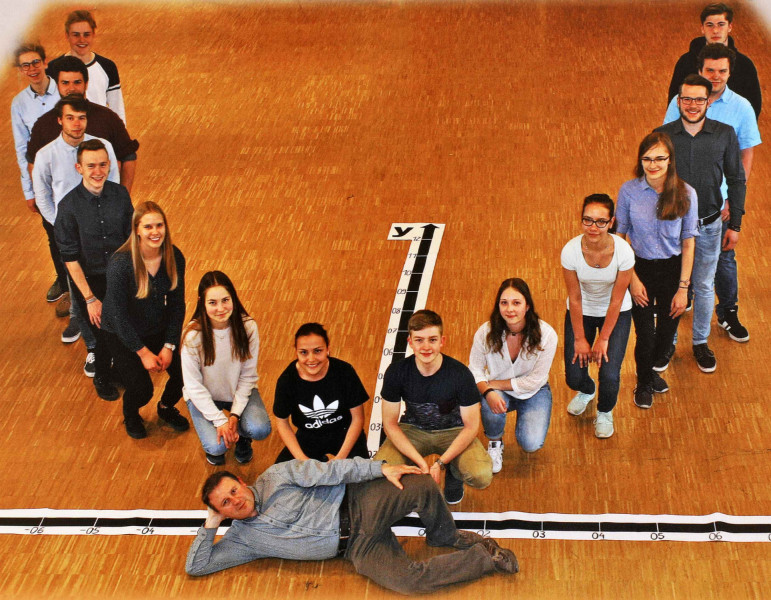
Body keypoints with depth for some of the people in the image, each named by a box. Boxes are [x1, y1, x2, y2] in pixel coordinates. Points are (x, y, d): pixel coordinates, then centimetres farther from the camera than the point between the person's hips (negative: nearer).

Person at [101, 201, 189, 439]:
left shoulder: (174, 257, -13)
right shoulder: (120, 264, -28)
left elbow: (177, 304, -4)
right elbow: (119, 314, -21)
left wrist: (169, 346, -10)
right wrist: (143, 352, -17)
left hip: (160, 330, 4)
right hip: (124, 335, -4)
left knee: (184, 375, -9)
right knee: (142, 390, -16)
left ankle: (167, 408, 26)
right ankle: (130, 415, 22)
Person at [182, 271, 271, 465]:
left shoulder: (248, 327, -19)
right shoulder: (193, 335, -25)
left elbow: (248, 375, -10)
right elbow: (193, 385, -17)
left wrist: (235, 415, -17)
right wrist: (219, 420, -20)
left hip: (240, 392, 2)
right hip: (204, 396, -2)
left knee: (260, 429, -24)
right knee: (217, 447, -22)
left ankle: (242, 437, 13)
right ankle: (211, 437, 16)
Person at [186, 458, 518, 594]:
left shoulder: (275, 478, 1)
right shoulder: (242, 538, 7)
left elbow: (327, 471, -5)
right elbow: (196, 566, 6)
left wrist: (380, 468, -13)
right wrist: (211, 524, -4)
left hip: (358, 504, -1)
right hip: (356, 547, 1)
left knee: (423, 486, -28)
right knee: (409, 580, -26)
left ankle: (445, 537, 5)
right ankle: (484, 558, -4)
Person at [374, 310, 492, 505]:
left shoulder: (460, 374, -21)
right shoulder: (396, 372, -18)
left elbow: (471, 426, -14)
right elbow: (390, 424, -11)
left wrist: (441, 463, -23)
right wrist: (421, 463, -22)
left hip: (453, 432, -1)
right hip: (412, 430, 1)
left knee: (482, 477, -28)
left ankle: (453, 472, 9)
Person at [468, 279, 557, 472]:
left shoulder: (546, 335, -24)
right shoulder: (486, 333, -21)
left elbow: (535, 380, -18)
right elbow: (475, 369, -10)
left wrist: (495, 384, -21)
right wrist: (487, 391, -32)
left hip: (533, 392, 0)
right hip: (499, 391, 0)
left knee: (531, 444, -21)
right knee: (491, 404, -36)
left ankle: (524, 419, 18)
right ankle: (495, 442, -1)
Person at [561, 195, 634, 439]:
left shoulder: (623, 251, -28)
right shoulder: (570, 251, -26)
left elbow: (616, 300, -17)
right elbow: (575, 298, -14)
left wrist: (603, 339, -11)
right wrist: (580, 339, -7)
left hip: (616, 313, -1)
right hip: (581, 312, 1)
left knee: (610, 376, -12)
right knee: (574, 377, -2)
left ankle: (605, 412, 25)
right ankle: (586, 391, 39)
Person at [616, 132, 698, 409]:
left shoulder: (685, 194, -15)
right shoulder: (629, 191, -15)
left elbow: (688, 243, -8)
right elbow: (619, 237, -5)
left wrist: (683, 288, -8)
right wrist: (632, 279, -8)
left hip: (673, 269, 1)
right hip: (640, 269, -1)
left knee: (667, 333, 14)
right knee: (645, 335, 5)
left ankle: (652, 368, 50)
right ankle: (644, 382, 38)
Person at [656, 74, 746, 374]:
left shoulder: (725, 134, -7)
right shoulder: (661, 135, -8)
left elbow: (737, 180, 1)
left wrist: (735, 225, 1)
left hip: (708, 225, 0)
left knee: (704, 286, 14)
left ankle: (701, 342, 33)